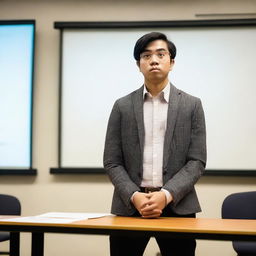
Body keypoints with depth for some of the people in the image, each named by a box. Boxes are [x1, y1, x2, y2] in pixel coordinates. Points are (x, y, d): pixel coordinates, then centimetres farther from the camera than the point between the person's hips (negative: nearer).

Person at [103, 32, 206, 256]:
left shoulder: (192, 105, 5)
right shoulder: (122, 106, 7)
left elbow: (197, 161, -1)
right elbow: (112, 162, 3)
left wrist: (167, 195, -14)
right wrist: (134, 196, -12)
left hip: (177, 205, 0)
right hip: (130, 206, 1)